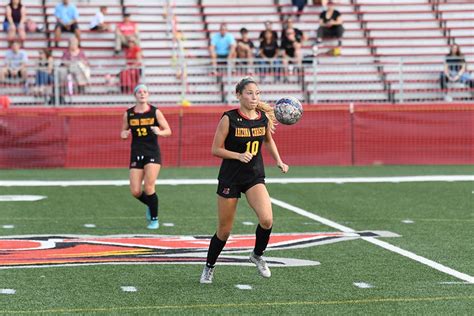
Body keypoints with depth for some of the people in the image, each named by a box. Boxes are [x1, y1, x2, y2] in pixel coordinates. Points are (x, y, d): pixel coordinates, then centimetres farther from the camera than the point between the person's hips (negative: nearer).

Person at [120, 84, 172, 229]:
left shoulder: (155, 112, -1)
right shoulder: (128, 114, 5)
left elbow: (168, 131, 1)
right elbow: (123, 132, 15)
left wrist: (159, 132, -21)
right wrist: (124, 134, -9)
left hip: (153, 153, -3)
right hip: (136, 154, 3)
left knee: (149, 188, -13)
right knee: (135, 191, -3)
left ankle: (154, 219, 7)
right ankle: (150, 206, 31)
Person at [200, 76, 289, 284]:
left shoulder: (264, 117, -1)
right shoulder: (229, 119, -12)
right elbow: (216, 149, -8)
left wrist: (278, 161, 7)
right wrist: (239, 155, -21)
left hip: (255, 177, 3)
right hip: (230, 179, -3)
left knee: (267, 220, -20)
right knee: (224, 230, 5)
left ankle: (257, 256, 9)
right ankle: (209, 267, 28)